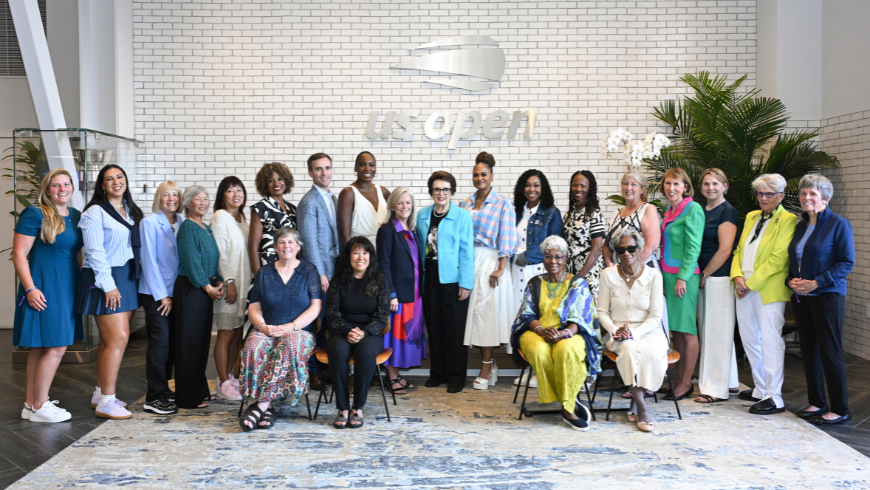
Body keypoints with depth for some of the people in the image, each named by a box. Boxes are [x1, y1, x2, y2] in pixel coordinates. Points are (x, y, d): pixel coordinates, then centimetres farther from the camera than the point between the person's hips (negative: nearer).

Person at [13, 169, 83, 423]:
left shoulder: (75, 216, 10)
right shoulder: (35, 214, -10)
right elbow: (18, 254, -13)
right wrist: (30, 289, -19)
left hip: (66, 289, 8)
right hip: (44, 290, -7)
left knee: (41, 348, 13)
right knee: (56, 347, -7)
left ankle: (31, 404, 22)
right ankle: (39, 407, 5)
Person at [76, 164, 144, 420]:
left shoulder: (131, 212, 15)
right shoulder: (95, 212, -7)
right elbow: (95, 251, -14)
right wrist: (109, 285, -18)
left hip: (128, 278, 7)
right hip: (105, 279, -7)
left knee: (109, 340, 10)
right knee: (118, 337, -11)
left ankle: (100, 394, 19)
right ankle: (106, 401, -5)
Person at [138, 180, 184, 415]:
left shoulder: (183, 223, 8)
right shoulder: (149, 222, -6)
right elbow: (149, 260, -9)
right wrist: (162, 295, -10)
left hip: (176, 291, 5)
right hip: (155, 293, -5)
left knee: (172, 343, 9)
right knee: (160, 342, -6)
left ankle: (164, 389, 22)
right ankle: (154, 397, 1)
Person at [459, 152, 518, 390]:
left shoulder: (502, 204, 1)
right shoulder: (465, 203, 14)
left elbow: (507, 239, -5)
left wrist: (500, 268, -13)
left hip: (490, 262, -4)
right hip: (467, 262, 4)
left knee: (486, 310, -7)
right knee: (473, 310, 2)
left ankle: (486, 369, 0)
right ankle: (490, 364, 14)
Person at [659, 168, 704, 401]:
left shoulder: (693, 209, -8)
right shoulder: (669, 212, 16)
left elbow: (693, 247, -13)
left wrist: (682, 277, -16)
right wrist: (664, 274, 14)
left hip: (683, 274, -8)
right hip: (667, 273, 8)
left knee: (687, 329, -2)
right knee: (675, 328, 11)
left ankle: (686, 383, 4)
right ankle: (678, 378, 18)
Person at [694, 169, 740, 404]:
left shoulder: (727, 211, -9)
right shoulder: (702, 211, 15)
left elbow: (725, 250, -15)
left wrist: (705, 274, -10)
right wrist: (700, 275, 11)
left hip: (719, 277, -8)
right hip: (704, 277, 8)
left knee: (718, 331, -3)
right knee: (708, 330, 13)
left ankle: (717, 388, 5)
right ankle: (729, 380, 24)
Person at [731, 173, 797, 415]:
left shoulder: (788, 220, -6)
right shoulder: (751, 217, 16)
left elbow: (778, 258, -14)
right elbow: (739, 250, 15)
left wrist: (751, 283, -15)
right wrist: (737, 275, -2)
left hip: (768, 290, -7)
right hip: (745, 289, 7)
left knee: (770, 341, -6)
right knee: (749, 340, 13)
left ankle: (774, 399, 1)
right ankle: (761, 389, 27)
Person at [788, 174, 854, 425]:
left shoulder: (838, 224, -7)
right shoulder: (800, 226, 12)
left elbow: (847, 262, -12)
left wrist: (817, 282, -18)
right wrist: (791, 280, -2)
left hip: (827, 296, -7)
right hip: (801, 297, 7)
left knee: (830, 351, -4)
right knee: (809, 350, 11)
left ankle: (840, 410, 5)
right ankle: (817, 403, 22)